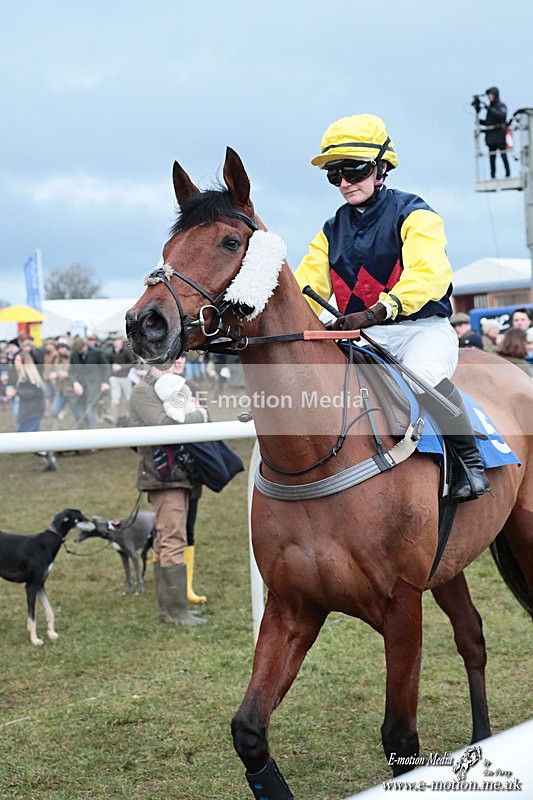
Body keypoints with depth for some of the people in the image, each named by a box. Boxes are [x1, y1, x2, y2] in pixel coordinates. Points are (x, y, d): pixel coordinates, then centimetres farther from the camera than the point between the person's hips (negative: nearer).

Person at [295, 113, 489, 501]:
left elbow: (429, 274, -23)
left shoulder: (413, 214, -5)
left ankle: (470, 457, -15)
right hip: (363, 338, 6)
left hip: (423, 329, -6)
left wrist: (376, 311, -40)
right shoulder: (332, 232, 15)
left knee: (423, 374, -36)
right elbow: (305, 291, 8)